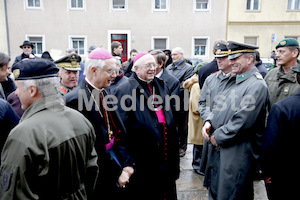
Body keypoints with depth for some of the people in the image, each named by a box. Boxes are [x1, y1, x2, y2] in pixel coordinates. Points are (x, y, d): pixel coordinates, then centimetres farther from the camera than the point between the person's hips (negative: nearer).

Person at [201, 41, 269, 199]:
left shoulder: (257, 85, -17)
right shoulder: (233, 80, 12)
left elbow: (242, 122, -23)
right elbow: (218, 105, 17)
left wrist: (218, 136, -15)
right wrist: (209, 122, -1)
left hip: (238, 153, -8)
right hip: (219, 147, 8)